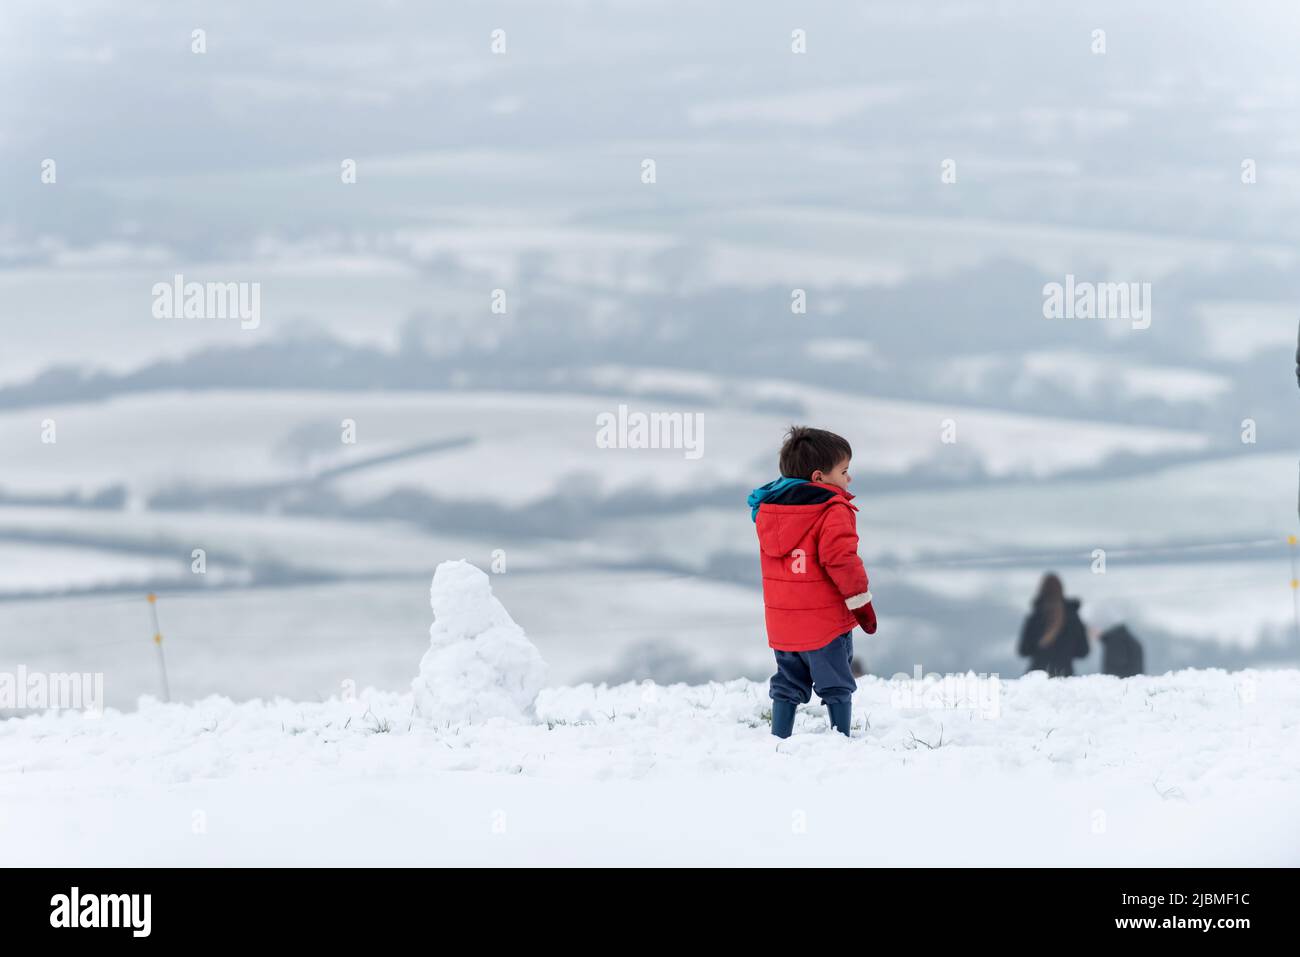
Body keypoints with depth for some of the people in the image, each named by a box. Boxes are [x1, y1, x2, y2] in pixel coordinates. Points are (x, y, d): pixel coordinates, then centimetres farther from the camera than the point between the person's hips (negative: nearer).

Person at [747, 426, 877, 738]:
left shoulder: (768, 507, 7)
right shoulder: (833, 511, -17)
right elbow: (840, 559, -23)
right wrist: (861, 602, -13)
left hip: (782, 620, 6)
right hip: (824, 619, -6)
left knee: (788, 684, 17)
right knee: (836, 685, 6)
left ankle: (779, 738, 16)